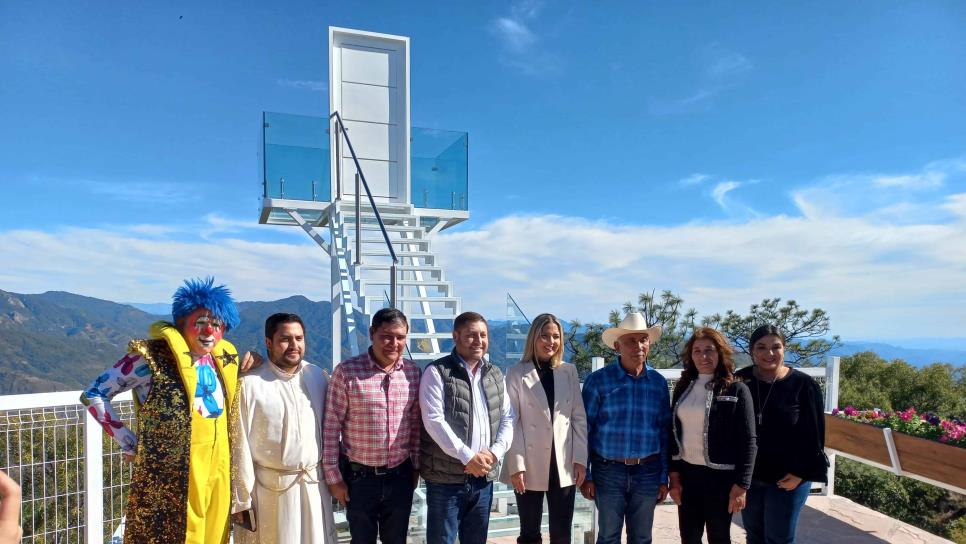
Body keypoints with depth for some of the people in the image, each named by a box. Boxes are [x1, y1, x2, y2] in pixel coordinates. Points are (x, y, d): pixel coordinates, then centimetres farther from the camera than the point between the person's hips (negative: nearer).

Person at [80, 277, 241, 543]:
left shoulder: (224, 359, 6)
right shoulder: (153, 356, -10)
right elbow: (93, 394, -5)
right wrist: (129, 444, -7)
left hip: (216, 475, 5)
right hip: (166, 478, -5)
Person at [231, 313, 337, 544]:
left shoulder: (319, 376, 3)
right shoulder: (249, 384, -11)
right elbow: (240, 444, -8)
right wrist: (241, 499, -7)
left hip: (315, 485, 4)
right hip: (270, 489, -4)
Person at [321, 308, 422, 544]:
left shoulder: (413, 372, -1)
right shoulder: (347, 371, -12)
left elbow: (416, 423, 7)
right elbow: (331, 426, -9)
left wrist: (416, 466, 9)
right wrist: (333, 476, -7)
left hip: (400, 476, 3)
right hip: (359, 476, -3)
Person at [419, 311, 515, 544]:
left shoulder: (495, 375, 10)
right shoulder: (437, 372, -8)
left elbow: (507, 418, 10)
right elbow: (433, 420, -16)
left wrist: (495, 452, -7)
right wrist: (468, 457, -18)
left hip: (483, 477, 5)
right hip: (446, 478, -5)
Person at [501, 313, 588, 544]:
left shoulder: (569, 371, 6)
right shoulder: (517, 373, -4)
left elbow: (579, 417, 6)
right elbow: (512, 421, -6)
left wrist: (581, 459, 0)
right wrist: (516, 465, -12)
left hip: (563, 465, 3)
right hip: (530, 466, -2)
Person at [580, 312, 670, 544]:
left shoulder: (659, 382, 3)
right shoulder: (598, 381, -7)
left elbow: (665, 432, 7)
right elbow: (585, 429, -4)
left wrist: (664, 477, 6)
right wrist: (585, 475, -5)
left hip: (648, 472, 3)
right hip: (608, 471, -3)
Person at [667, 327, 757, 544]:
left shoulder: (736, 390, -8)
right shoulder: (683, 388, 5)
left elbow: (748, 441, -10)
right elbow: (673, 433, 8)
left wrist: (741, 485, -14)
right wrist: (674, 474, 2)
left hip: (719, 476, -4)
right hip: (687, 473, 4)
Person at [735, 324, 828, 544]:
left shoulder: (803, 384, -9)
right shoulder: (741, 380, -3)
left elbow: (813, 434, -8)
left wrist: (801, 473, -11)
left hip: (787, 479, -3)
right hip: (748, 477, 3)